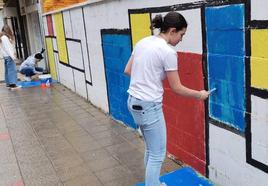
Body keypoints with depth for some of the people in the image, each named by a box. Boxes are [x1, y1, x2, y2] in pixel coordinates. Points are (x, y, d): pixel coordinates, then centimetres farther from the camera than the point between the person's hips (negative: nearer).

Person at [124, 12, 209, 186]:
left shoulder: (143, 42, 6)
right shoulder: (168, 52, -16)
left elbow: (127, 70, 13)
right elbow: (177, 88, -10)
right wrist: (199, 94, 4)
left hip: (133, 101, 9)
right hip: (149, 106, -9)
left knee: (151, 149, 24)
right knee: (157, 155, 8)